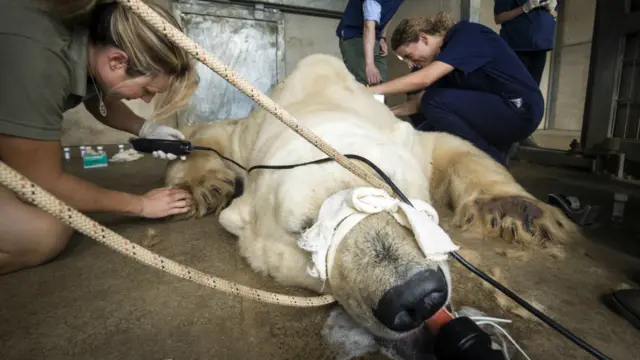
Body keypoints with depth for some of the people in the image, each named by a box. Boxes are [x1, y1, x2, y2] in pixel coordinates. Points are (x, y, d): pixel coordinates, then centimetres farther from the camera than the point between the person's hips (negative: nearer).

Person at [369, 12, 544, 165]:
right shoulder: (445, 51, 10)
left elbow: (424, 78, -29)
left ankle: (493, 162, -8)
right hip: (494, 107, 9)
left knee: (435, 101, -22)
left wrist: (373, 89, -23)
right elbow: (421, 103, 8)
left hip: (520, 109, -9)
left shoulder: (467, 35, -15)